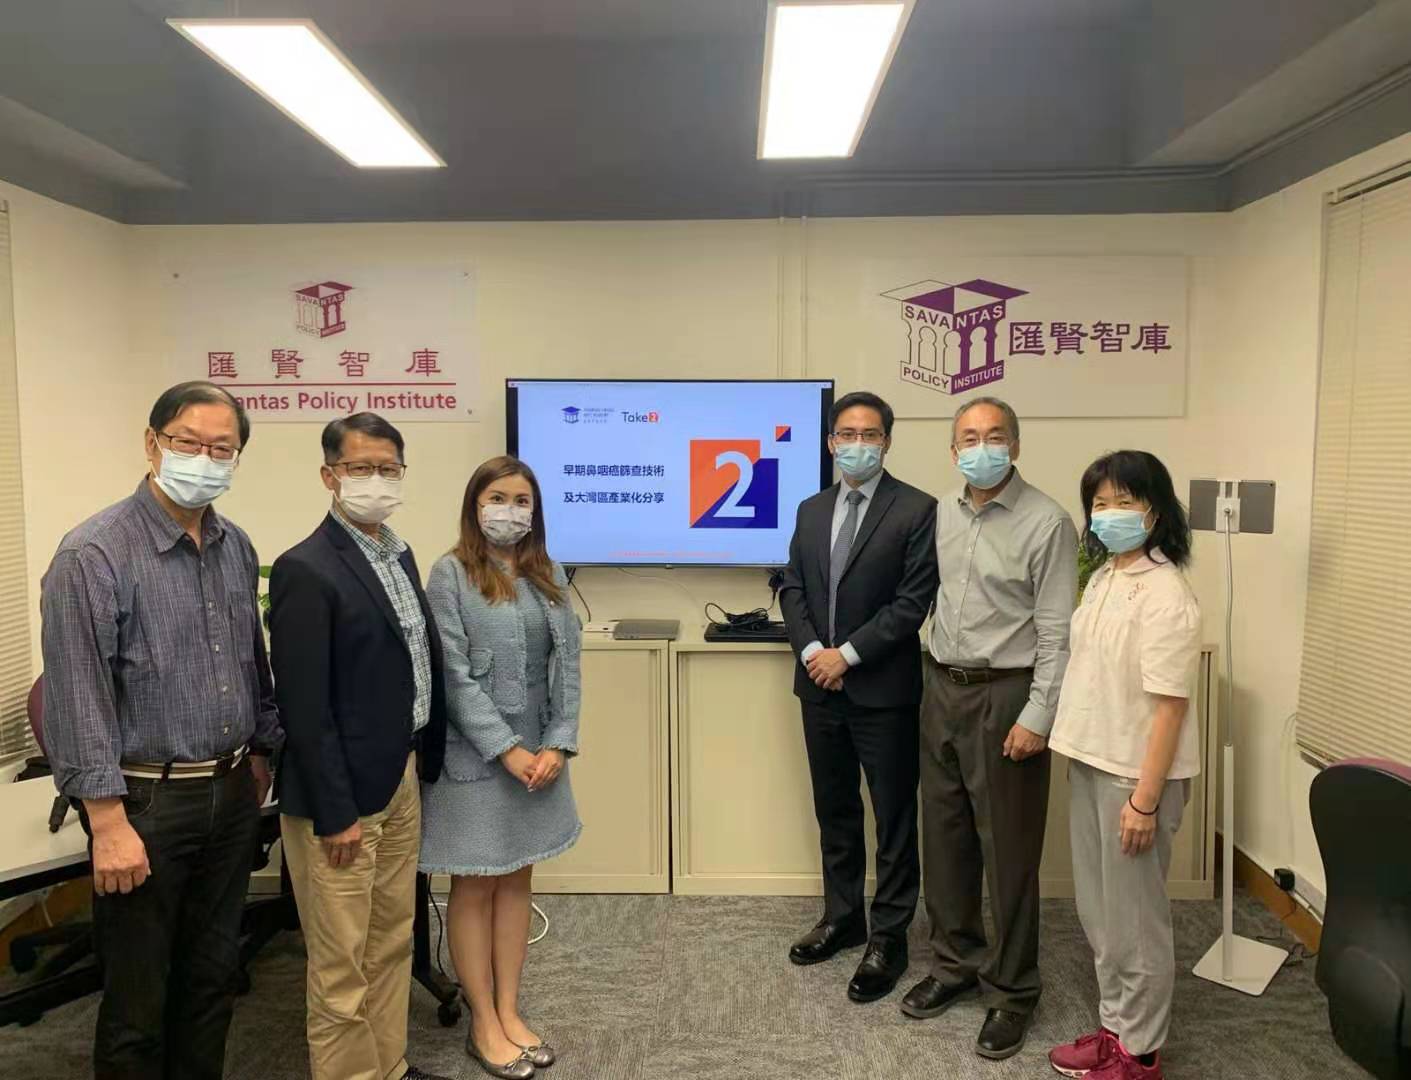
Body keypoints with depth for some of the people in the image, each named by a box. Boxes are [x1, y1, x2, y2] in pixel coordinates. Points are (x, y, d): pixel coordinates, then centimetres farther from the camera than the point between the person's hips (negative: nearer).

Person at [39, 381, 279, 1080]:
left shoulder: (237, 548, 6)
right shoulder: (93, 554, -14)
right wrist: (109, 822, -17)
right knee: (138, 1000, 10)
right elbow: (78, 699, -16)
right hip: (146, 800, -6)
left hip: (231, 794, 6)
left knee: (212, 977, 19)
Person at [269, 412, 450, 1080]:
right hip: (342, 798, -8)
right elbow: (305, 707, -19)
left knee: (393, 943, 21)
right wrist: (336, 814, -17)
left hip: (403, 780, 8)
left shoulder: (398, 554, 9)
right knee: (342, 966, 7)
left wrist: (429, 763, 9)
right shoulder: (306, 570, -17)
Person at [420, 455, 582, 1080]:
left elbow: (567, 664, 4)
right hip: (476, 757, -5)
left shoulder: (550, 575, 6)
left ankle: (510, 1012, 28)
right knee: (475, 888, 9)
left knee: (518, 881, 14)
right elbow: (455, 675, -14)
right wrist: (509, 751, -16)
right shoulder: (450, 575, -9)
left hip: (539, 754, 5)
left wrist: (558, 746, -6)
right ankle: (484, 1026, 23)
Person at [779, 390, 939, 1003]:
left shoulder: (916, 510, -8)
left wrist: (847, 654, -15)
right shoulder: (811, 510, 10)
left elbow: (914, 601, -13)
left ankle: (887, 938, 21)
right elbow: (793, 588, 9)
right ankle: (841, 918, 34)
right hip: (820, 685, 6)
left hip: (884, 689, -5)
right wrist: (811, 651, -7)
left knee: (894, 818, 6)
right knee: (834, 811, 17)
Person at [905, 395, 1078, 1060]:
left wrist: (1037, 718, -14)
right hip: (941, 687, 6)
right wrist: (936, 679, 9)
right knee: (944, 836, 14)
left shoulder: (1047, 523, -11)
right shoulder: (941, 515, 7)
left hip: (1005, 694, -6)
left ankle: (1012, 990, 22)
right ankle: (955, 963, 32)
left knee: (1007, 848, 4)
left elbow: (1057, 631, -12)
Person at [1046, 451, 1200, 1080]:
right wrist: (1078, 754, 14)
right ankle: (1116, 1027, 35)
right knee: (1098, 911, 18)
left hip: (1135, 773, -8)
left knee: (1133, 916, 7)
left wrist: (1146, 798, -20)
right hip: (1092, 764, 8)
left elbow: (1169, 705, -20)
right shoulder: (1103, 578, 7)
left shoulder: (1165, 596, -18)